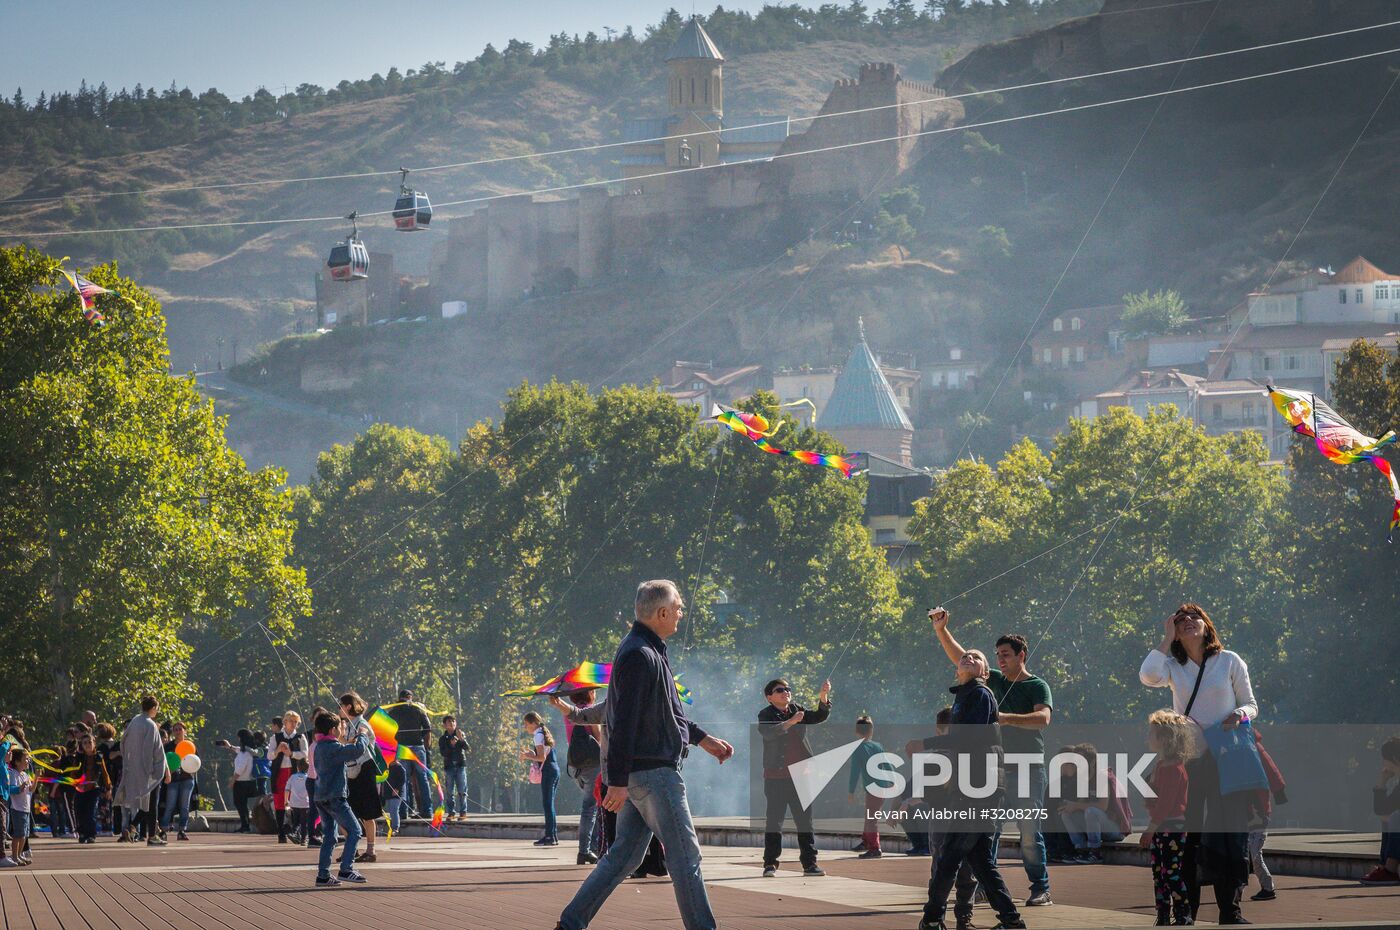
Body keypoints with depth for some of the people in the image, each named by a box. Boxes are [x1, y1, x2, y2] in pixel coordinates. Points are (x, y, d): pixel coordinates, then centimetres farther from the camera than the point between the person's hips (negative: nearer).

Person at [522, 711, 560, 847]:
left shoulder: (538, 736, -10)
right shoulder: (544, 733, 19)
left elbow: (542, 757, -16)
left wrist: (527, 756, -5)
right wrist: (530, 755, 19)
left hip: (547, 771, -10)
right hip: (554, 770, 10)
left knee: (547, 803, -9)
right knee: (549, 803, 12)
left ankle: (550, 836, -12)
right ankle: (553, 835, 12)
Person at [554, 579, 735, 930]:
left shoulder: (649, 652, 16)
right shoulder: (640, 655, -18)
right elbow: (624, 722, -22)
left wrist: (703, 739, 26)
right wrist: (618, 780, -24)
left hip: (638, 774, 10)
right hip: (652, 772, -10)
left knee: (624, 855, 11)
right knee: (685, 856, -4)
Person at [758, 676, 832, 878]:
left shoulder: (798, 711, 12)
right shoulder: (766, 715, -1)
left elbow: (819, 717, 0)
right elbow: (768, 732, -20)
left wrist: (823, 697, -17)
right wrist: (790, 722, -31)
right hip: (776, 776, -4)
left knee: (805, 819, 3)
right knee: (774, 820, -3)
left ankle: (809, 862, 5)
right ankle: (770, 864, 0)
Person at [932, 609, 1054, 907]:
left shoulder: (1037, 686, -3)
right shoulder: (995, 681, 14)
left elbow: (1043, 718, -21)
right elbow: (960, 658, 12)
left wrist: (1007, 718, -30)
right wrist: (941, 630, 2)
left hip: (1028, 769, -6)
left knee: (1030, 832, -6)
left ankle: (1041, 890, -1)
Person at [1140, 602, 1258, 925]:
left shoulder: (1229, 661, 4)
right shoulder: (1173, 666, 7)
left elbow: (1251, 706, 8)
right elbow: (1148, 676, -15)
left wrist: (1240, 714, -15)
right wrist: (1166, 639, -7)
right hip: (1186, 758, 1)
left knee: (1231, 833, -6)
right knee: (1186, 834, 2)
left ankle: (1230, 909, -2)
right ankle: (1186, 909, 8)